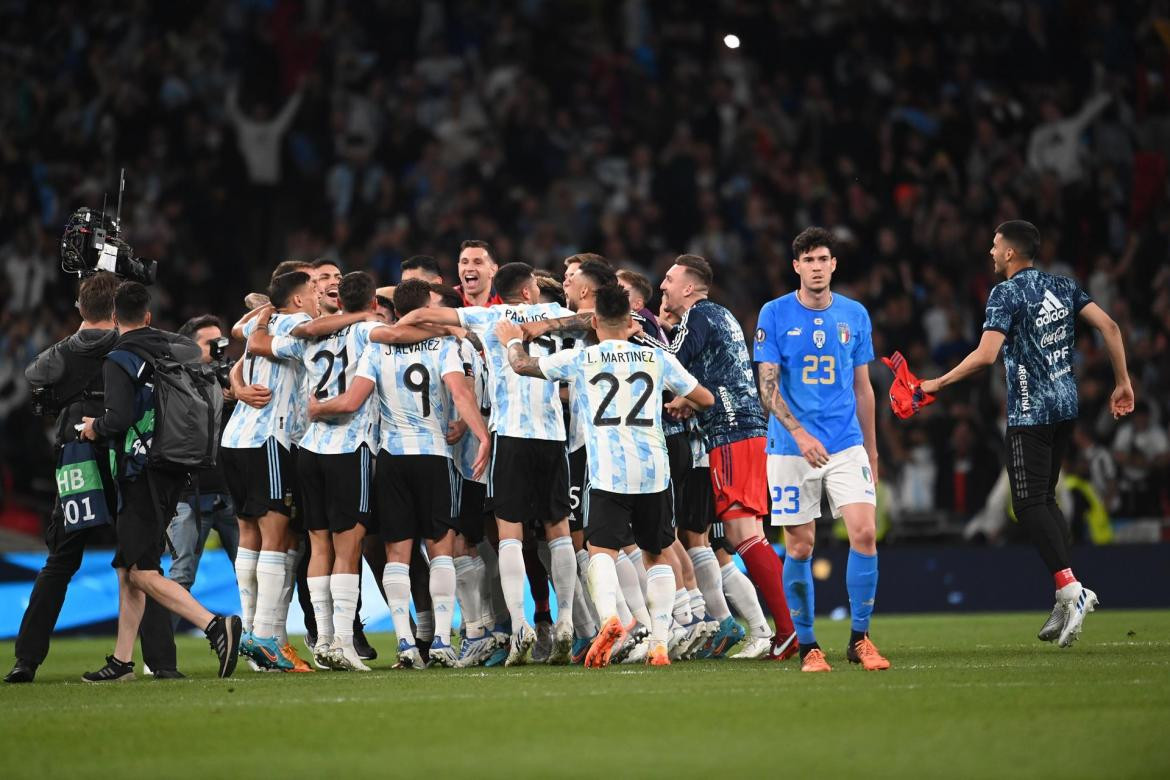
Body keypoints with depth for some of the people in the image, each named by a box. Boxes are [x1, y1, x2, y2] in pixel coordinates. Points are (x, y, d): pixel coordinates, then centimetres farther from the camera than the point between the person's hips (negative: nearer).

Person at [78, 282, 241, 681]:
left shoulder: (119, 360, -13)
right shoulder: (174, 346, 7)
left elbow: (119, 419, -23)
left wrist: (95, 427, -1)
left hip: (142, 472, -8)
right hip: (174, 468, 8)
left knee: (141, 573, -8)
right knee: (127, 567, 15)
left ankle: (216, 626, -22)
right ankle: (121, 660, 16)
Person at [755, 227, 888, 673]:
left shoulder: (854, 315, 8)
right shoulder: (775, 315, -2)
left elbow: (862, 389, 15)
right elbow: (768, 387, -6)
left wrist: (871, 452, 16)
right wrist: (799, 433, -19)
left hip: (847, 445, 2)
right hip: (790, 449, -2)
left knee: (865, 532, -12)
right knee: (800, 546, -1)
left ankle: (860, 639, -1)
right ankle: (807, 646, 10)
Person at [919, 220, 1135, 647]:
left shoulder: (1006, 293, -10)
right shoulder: (1062, 286, 11)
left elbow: (986, 354, -20)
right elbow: (1109, 326, 6)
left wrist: (938, 383, -9)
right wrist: (1123, 382, 13)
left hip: (1030, 412, -8)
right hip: (1066, 406, 8)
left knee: (1029, 504, -6)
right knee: (1045, 499, 14)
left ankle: (1070, 588, -20)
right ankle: (1066, 599, 8)